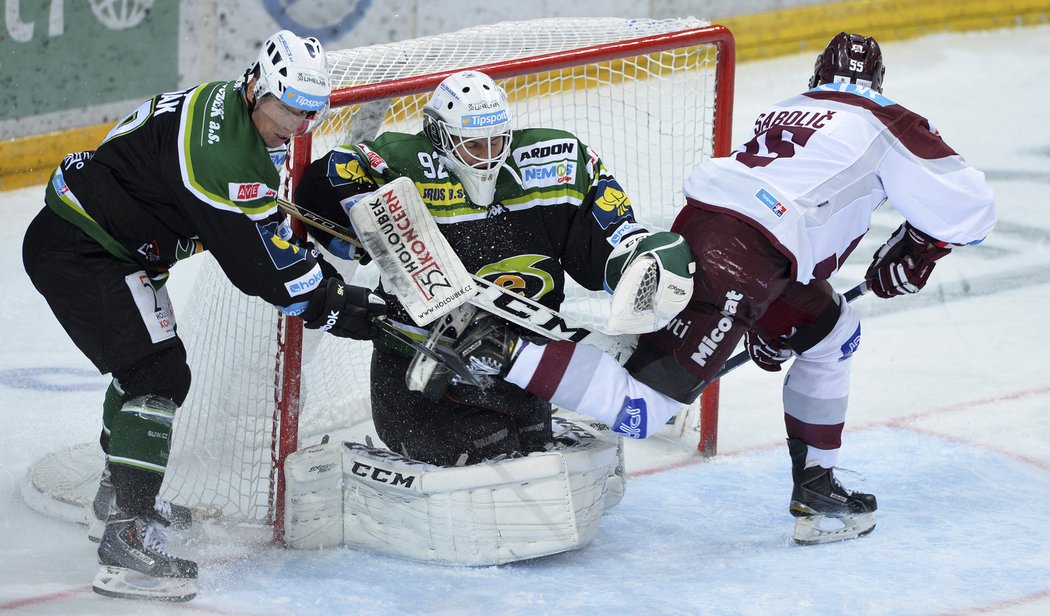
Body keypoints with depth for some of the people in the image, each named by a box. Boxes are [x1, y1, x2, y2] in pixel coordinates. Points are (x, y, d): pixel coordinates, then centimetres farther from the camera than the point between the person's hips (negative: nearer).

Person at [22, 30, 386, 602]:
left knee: (145, 366, 26)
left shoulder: (243, 122, 5)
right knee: (158, 377, -17)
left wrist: (324, 277, 3)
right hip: (77, 252, -11)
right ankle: (127, 544, -23)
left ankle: (119, 498, 47)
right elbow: (253, 259, -26)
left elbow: (266, 229, 14)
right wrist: (332, 305, -20)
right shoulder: (220, 146, -27)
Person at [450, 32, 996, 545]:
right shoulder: (886, 122, 11)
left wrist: (768, 320, 41)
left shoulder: (784, 112, 31)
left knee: (830, 332, 27)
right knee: (641, 408, -12)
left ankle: (814, 490, 27)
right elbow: (967, 206, 6)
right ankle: (501, 352, -21)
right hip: (738, 263, -8)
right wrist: (913, 251, 23)